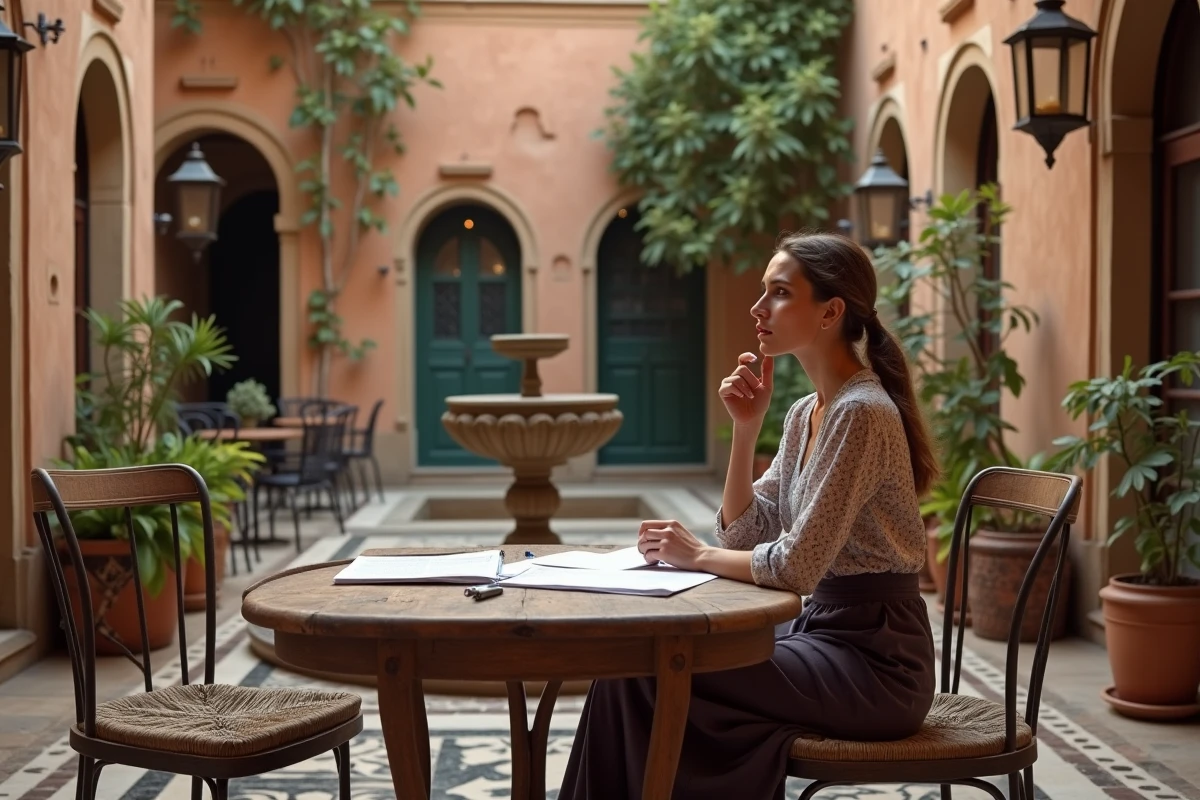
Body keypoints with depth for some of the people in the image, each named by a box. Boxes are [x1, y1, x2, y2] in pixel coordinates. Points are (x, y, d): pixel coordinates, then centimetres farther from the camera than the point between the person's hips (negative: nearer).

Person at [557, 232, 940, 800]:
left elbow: (796, 566, -23)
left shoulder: (861, 413, -19)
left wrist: (698, 555, -8)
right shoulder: (806, 414, 10)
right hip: (823, 629, 8)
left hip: (875, 662, -8)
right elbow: (743, 534, 8)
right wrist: (746, 429, -1)